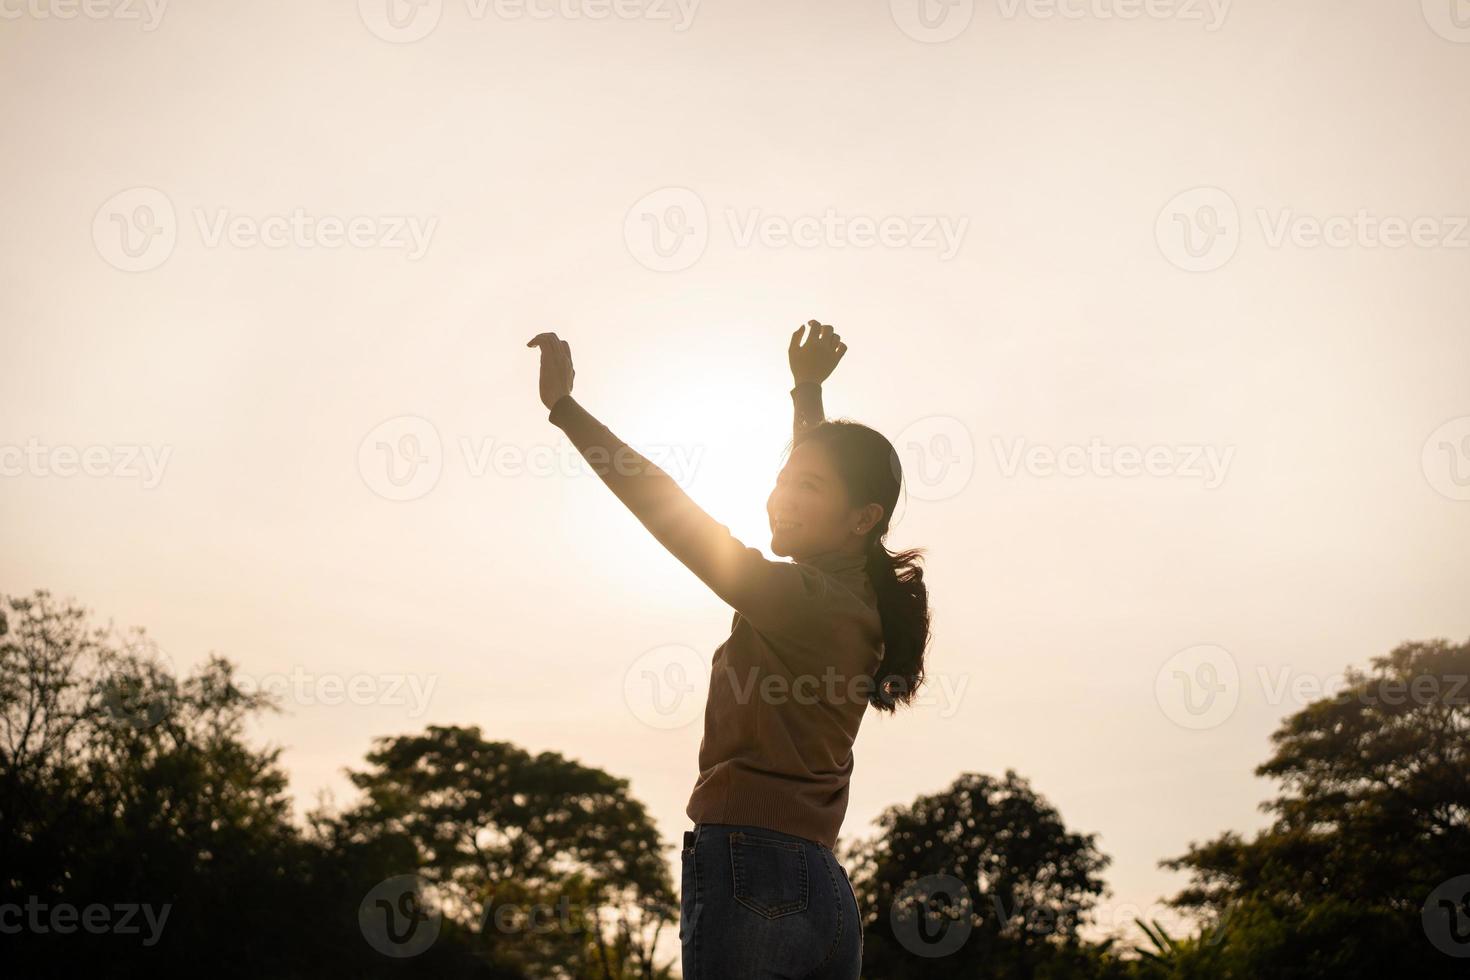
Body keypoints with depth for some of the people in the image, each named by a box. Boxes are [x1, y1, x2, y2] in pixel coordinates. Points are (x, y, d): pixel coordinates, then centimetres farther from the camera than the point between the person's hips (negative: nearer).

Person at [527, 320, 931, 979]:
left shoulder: (808, 601, -10)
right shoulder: (859, 605, 14)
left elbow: (676, 516, -13)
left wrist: (564, 406, -10)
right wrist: (807, 387, 40)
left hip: (750, 874, -9)